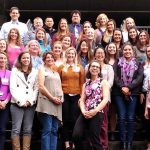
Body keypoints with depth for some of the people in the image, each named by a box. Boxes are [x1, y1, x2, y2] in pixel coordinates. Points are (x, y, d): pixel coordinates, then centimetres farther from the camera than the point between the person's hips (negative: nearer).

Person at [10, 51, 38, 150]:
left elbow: (36, 88, 8)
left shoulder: (34, 72, 15)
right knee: (16, 129, -5)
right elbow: (13, 88, -2)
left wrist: (30, 101, -6)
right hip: (17, 104, -2)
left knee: (28, 129, 3)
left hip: (30, 104, 2)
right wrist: (21, 101, -10)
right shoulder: (15, 70, 9)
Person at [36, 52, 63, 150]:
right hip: (46, 102, -6)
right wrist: (52, 98, -12)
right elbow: (41, 86, -6)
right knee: (47, 130, -12)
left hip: (57, 104, 6)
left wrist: (61, 98, 1)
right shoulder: (42, 70, 7)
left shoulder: (57, 73, 24)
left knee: (54, 130, 2)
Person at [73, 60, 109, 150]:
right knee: (76, 136, -13)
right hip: (85, 114, 4)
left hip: (97, 114, -4)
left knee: (94, 140, -6)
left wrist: (95, 111, -16)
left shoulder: (103, 82, 8)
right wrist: (83, 111, -8)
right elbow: (82, 100, 13)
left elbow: (106, 99, -5)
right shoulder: (86, 84, 21)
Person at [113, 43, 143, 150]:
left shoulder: (138, 64, 9)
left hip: (133, 93, 0)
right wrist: (122, 87, -17)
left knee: (130, 118, -2)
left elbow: (139, 78, -4)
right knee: (122, 118, -3)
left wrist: (128, 87, -16)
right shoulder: (118, 63, 10)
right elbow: (115, 77, -2)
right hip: (119, 93, 0)